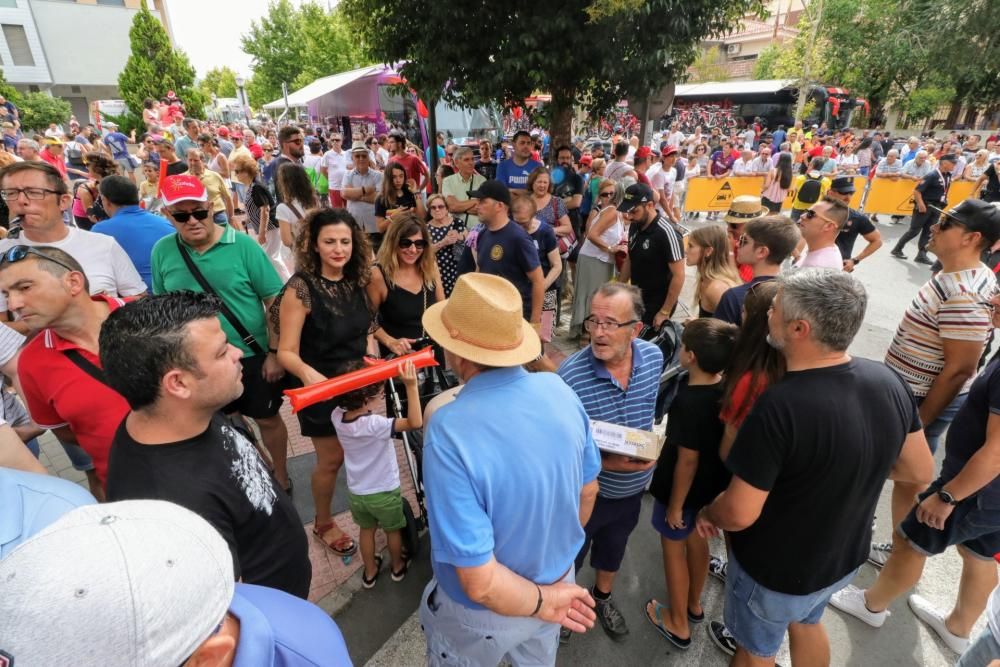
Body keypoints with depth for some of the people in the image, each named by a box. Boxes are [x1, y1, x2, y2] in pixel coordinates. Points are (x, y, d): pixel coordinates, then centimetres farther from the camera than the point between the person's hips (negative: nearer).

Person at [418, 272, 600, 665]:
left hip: (480, 615, -4)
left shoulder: (449, 431, -36)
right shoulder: (560, 391, -18)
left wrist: (541, 602, -14)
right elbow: (588, 491, -3)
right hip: (559, 580, 5)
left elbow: (479, 583, -33)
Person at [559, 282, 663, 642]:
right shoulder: (570, 376, -31)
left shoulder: (654, 357, -14)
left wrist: (646, 453, 6)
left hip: (632, 488, 5)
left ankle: (603, 596, 60)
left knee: (613, 548, 30)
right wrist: (605, 463, -33)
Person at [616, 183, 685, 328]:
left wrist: (664, 312, -19)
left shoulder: (666, 232, -21)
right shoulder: (634, 226, 1)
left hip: (657, 304, -7)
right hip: (635, 299, 7)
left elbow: (678, 276, -20)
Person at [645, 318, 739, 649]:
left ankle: (678, 624, 33)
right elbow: (718, 439, 3)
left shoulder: (688, 401, -32)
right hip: (713, 484, 7)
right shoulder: (728, 389, -10)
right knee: (697, 540, 26)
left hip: (685, 489, -7)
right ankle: (694, 604, 49)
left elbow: (688, 461, -26)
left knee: (673, 547, 14)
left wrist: (675, 505, -13)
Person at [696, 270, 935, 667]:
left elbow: (739, 514, -30)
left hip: (776, 571, -6)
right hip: (844, 558, 6)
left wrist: (708, 515, -9)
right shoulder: (888, 381, -15)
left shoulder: (781, 406, -37)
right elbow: (920, 471, 0)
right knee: (807, 624, 35)